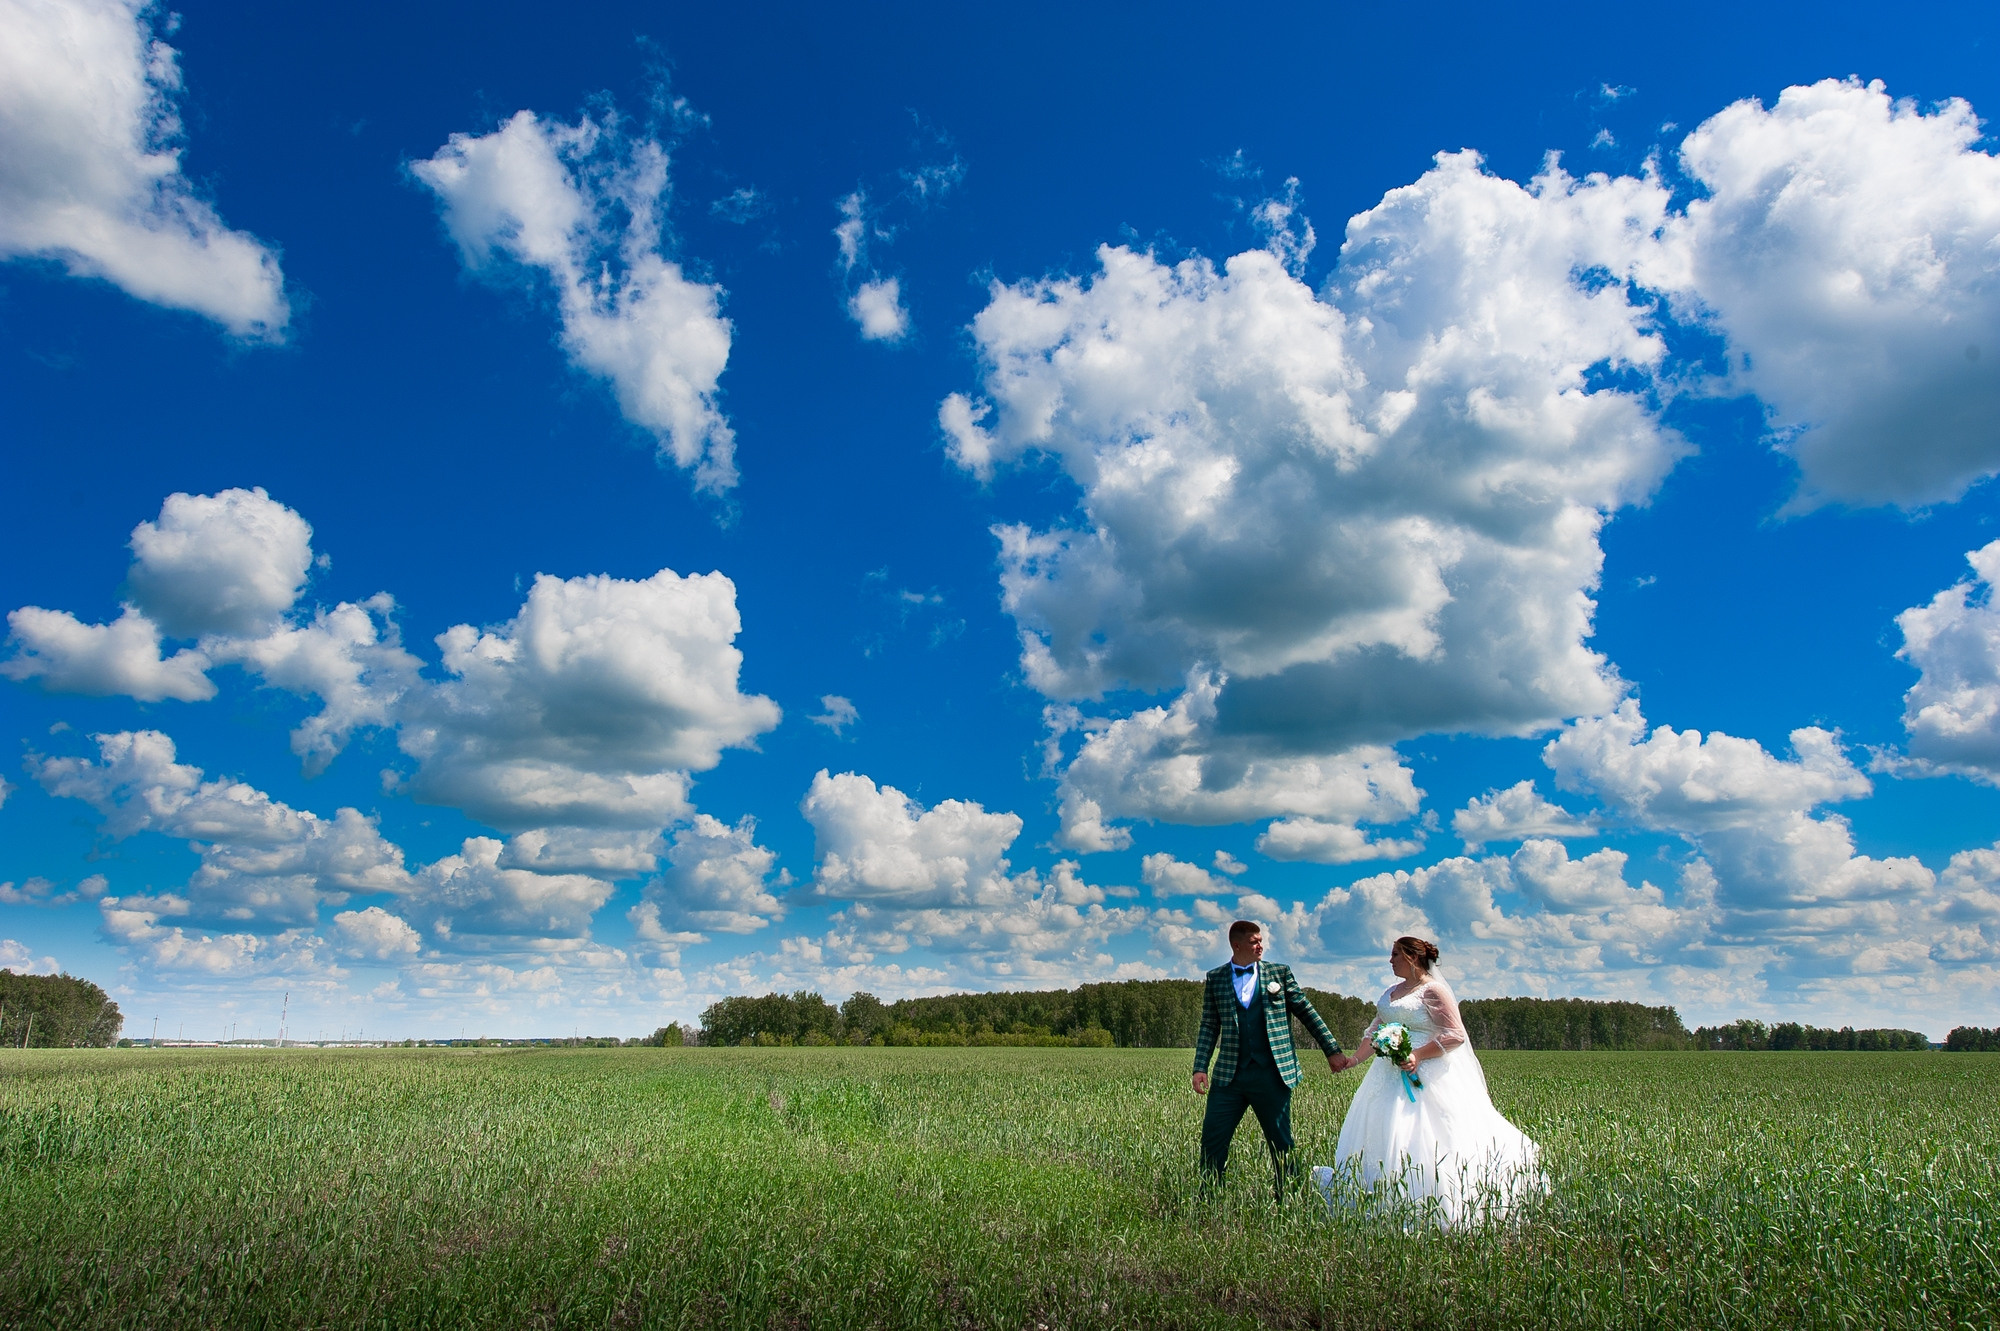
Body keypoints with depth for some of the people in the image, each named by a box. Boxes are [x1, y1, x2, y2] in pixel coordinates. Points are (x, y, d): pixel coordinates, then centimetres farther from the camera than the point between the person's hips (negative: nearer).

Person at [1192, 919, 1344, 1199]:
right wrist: (1200, 1068, -2)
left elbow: (1307, 1012, 9)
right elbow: (1209, 1027, 7)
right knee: (1212, 1140, 0)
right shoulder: (1215, 978, 7)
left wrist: (1332, 1051, 4)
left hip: (1272, 1074, 0)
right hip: (1229, 1074, 1)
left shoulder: (1279, 973, 7)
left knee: (1281, 1144, 6)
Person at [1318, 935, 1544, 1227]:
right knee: (1381, 1135, 8)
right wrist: (1356, 1058, 16)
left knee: (1424, 1140, -10)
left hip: (1426, 1077, -9)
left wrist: (1419, 1055, -22)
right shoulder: (1392, 991, 14)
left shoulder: (1433, 990, -11)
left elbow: (1455, 1034, -15)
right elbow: (1375, 1030, 20)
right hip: (1392, 1076, 9)